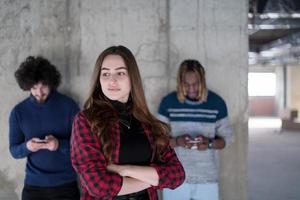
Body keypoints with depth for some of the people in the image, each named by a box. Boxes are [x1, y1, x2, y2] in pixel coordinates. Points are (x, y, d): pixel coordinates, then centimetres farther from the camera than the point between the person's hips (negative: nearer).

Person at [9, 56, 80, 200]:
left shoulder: (68, 105, -8)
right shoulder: (18, 111, -1)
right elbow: (14, 151, 3)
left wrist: (60, 144, -24)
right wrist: (26, 147, -19)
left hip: (66, 184, -1)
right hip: (33, 185, 2)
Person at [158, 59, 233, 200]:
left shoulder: (217, 103, -1)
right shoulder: (168, 102, -3)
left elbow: (226, 138, 4)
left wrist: (209, 143, -17)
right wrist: (177, 141, -19)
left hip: (207, 179, 0)